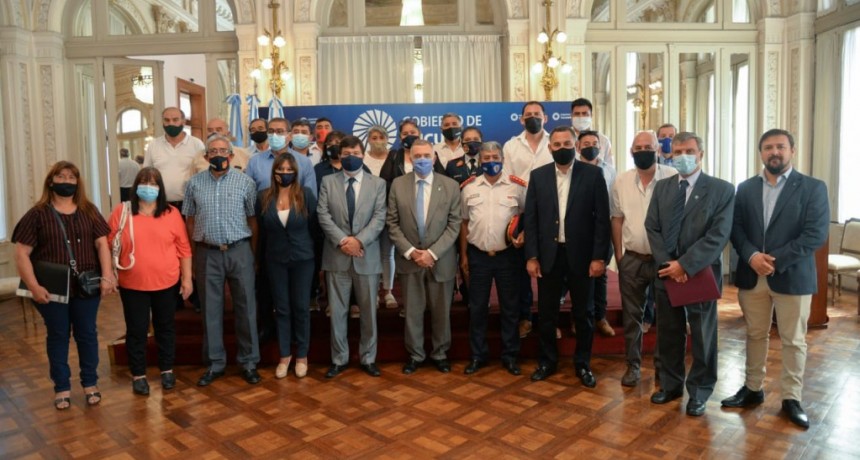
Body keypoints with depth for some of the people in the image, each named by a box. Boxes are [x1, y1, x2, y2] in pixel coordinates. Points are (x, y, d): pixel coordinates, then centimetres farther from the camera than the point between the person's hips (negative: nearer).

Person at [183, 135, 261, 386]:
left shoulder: (245, 182, 1)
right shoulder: (194, 183, 5)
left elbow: (252, 218, 3)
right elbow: (189, 219, 9)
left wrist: (252, 251, 1)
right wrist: (194, 252, 8)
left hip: (239, 251, -1)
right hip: (207, 253, 2)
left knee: (245, 307, 4)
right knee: (211, 309, 9)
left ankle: (249, 362, 17)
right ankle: (215, 363, 22)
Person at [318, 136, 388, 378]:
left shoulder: (378, 183, 5)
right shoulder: (328, 181, 6)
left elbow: (379, 218, -4)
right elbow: (323, 215, -3)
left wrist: (359, 240, -16)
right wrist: (342, 240, -14)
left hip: (367, 256, 0)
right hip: (337, 256, 0)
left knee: (368, 311, 8)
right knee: (337, 311, 7)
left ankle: (368, 358, 23)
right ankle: (339, 359, 21)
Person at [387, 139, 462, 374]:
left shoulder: (450, 185, -2)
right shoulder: (398, 185, 1)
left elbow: (454, 225, -5)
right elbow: (393, 223, 0)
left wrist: (433, 252, -14)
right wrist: (409, 251, -12)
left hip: (440, 260, 0)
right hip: (409, 259, 1)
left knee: (441, 311, 12)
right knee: (412, 311, 10)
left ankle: (440, 354, 30)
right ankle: (415, 354, 26)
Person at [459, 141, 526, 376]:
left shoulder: (517, 185, -2)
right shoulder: (469, 186, 3)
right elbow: (464, 223, 8)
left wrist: (524, 235, -13)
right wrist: (463, 256, 6)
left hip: (508, 255, -1)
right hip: (478, 256, 2)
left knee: (509, 307, 8)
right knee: (477, 308, 9)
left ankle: (510, 355, 22)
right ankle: (478, 355, 23)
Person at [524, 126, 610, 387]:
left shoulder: (593, 174, -2)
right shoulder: (538, 176, 3)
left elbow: (602, 218, -4)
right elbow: (530, 218, 2)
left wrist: (599, 257, -9)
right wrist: (531, 256, -4)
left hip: (581, 255, -1)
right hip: (548, 254, 2)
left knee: (583, 314, 10)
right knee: (546, 313, 11)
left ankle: (583, 364, 26)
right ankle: (547, 361, 28)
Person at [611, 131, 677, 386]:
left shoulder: (673, 178, -8)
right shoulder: (621, 181, 1)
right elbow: (617, 219, 6)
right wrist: (618, 255, 5)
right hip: (632, 259, 2)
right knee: (632, 316, 11)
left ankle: (663, 365, 27)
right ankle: (633, 365, 24)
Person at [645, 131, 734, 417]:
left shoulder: (722, 189, -5)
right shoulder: (662, 187, 8)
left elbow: (719, 235, -14)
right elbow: (652, 228, 2)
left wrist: (685, 265, -19)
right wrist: (668, 264, -12)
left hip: (701, 273, -3)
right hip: (666, 273, 4)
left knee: (702, 336, 9)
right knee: (668, 334, 13)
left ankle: (699, 392, 25)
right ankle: (671, 385, 31)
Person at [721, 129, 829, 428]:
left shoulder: (813, 188, -3)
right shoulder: (746, 188, 8)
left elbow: (816, 234, -12)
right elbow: (735, 228, 2)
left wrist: (775, 260, -18)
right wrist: (752, 257, -15)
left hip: (792, 276, -3)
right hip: (752, 276, 3)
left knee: (793, 340, 7)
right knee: (755, 335, 14)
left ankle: (791, 399, 19)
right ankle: (753, 388, 27)